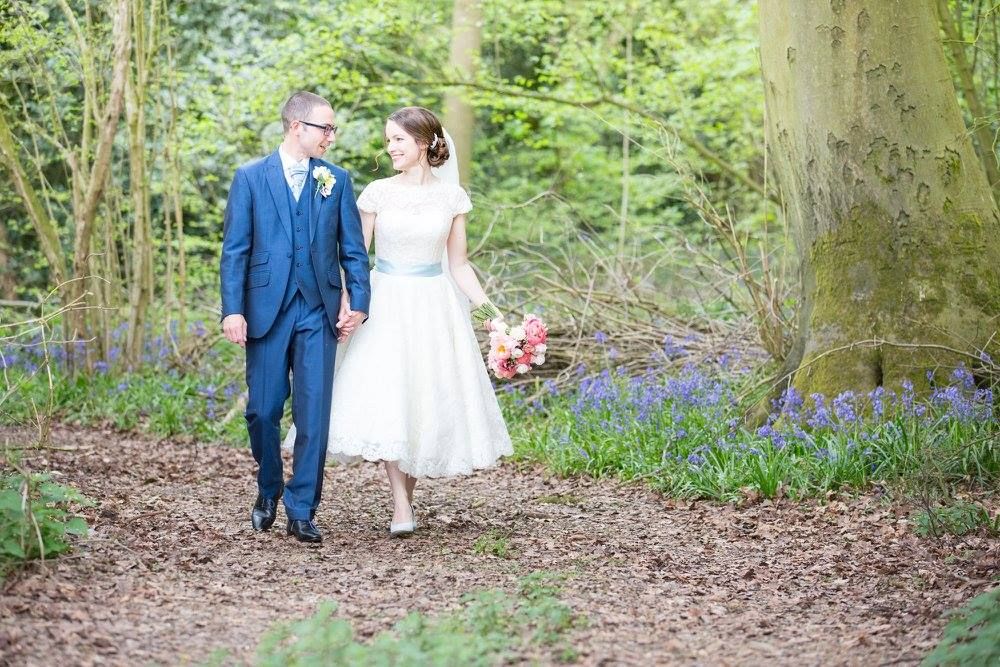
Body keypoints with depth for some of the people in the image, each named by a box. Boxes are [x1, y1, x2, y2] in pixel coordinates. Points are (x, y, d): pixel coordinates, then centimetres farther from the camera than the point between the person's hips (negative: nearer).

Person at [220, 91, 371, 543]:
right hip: (266, 310, -1)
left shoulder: (336, 180, 8)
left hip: (318, 312, 1)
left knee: (314, 414, -4)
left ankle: (302, 512, 1)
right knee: (262, 410, 5)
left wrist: (359, 302, -2)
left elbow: (353, 249, 8)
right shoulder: (250, 177, 2)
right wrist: (232, 310, -9)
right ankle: (269, 491, 29)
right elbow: (235, 250, -1)